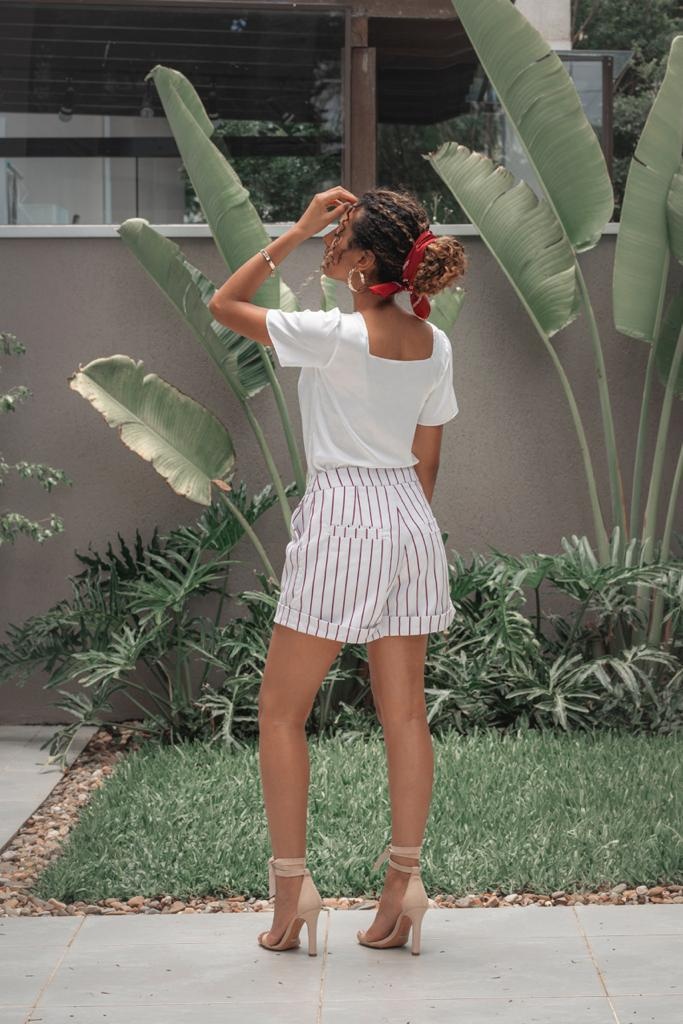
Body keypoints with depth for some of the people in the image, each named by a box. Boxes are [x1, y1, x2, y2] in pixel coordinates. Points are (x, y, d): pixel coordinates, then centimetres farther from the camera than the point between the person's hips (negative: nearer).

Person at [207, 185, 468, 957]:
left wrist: (297, 232, -7)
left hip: (339, 520, -6)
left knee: (281, 710, 5)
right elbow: (427, 459, 11)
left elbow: (224, 303, -4)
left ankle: (291, 885, 6)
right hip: (410, 519, 7)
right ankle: (403, 881, 10)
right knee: (404, 711, 8)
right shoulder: (433, 344, 4)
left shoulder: (334, 335, -16)